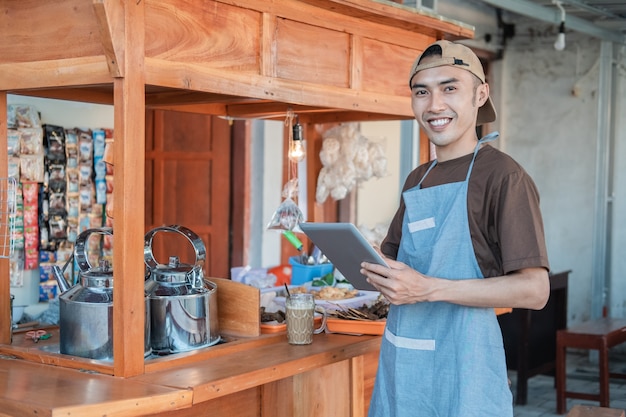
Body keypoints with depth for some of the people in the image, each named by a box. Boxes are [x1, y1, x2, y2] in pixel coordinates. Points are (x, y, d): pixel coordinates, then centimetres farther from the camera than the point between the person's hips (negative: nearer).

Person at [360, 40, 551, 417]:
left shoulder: (502, 175, -11)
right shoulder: (417, 180, 12)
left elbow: (534, 290, -17)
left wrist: (429, 289, -24)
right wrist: (376, 271, -2)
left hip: (461, 367, -7)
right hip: (400, 361, 7)